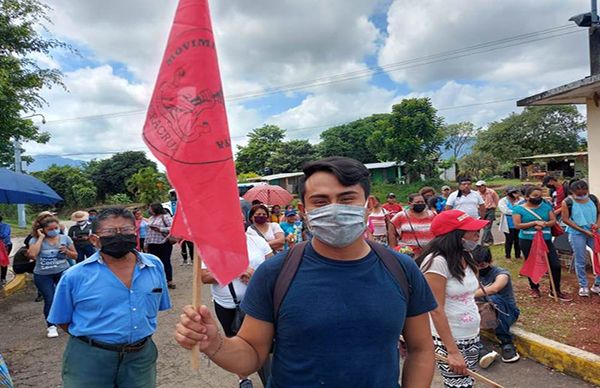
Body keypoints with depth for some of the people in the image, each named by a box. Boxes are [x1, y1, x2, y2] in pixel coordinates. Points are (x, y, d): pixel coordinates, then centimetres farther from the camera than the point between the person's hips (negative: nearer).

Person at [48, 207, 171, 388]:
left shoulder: (155, 266, -2)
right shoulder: (75, 276, -10)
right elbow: (62, 320, 1)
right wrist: (92, 338, 1)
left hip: (141, 356, 3)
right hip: (88, 359, -2)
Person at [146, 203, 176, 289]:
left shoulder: (165, 217, -8)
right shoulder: (151, 218, 14)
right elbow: (149, 231, 19)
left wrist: (160, 229, -22)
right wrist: (146, 243, 18)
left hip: (164, 244, -6)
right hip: (152, 244, 6)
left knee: (166, 262, 2)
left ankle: (169, 281, 13)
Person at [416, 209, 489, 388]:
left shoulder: (466, 257, 5)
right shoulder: (437, 261, -21)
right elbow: (436, 310, -20)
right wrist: (452, 351, -19)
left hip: (473, 337, 7)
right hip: (449, 340, -7)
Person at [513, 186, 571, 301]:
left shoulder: (546, 206, 6)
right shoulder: (519, 209, -5)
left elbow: (553, 220, 4)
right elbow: (517, 225, -12)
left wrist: (543, 224, -16)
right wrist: (535, 223, -18)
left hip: (546, 239, 3)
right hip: (527, 241, -3)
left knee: (555, 265, -1)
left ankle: (556, 291, 13)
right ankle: (534, 288, 29)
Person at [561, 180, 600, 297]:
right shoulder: (567, 202, -10)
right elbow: (565, 219, -11)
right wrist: (583, 230, -14)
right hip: (577, 234, -3)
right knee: (580, 262, 2)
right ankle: (583, 286, 16)